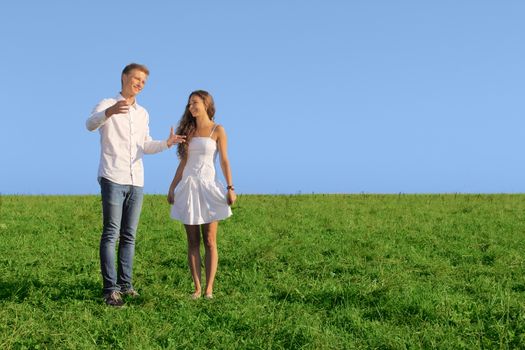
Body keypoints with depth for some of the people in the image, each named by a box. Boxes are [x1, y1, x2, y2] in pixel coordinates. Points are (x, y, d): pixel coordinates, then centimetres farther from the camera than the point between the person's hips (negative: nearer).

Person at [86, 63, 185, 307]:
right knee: (111, 234, -8)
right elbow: (90, 124, -22)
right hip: (112, 179, -6)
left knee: (129, 236, 6)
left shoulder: (143, 113, 19)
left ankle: (125, 285, 11)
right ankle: (110, 289, -8)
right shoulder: (107, 105, -1)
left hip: (136, 181, 6)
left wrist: (167, 143, 2)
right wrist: (109, 112, -44)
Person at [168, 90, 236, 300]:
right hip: (187, 187, 4)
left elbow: (224, 161, -2)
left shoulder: (218, 130, 2)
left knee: (209, 241, -3)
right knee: (193, 242, 2)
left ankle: (209, 289, -2)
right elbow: (183, 163, 15)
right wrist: (172, 187, 11)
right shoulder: (189, 131, 13)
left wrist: (230, 188, -10)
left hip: (208, 186, -4)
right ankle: (197, 288, 4)